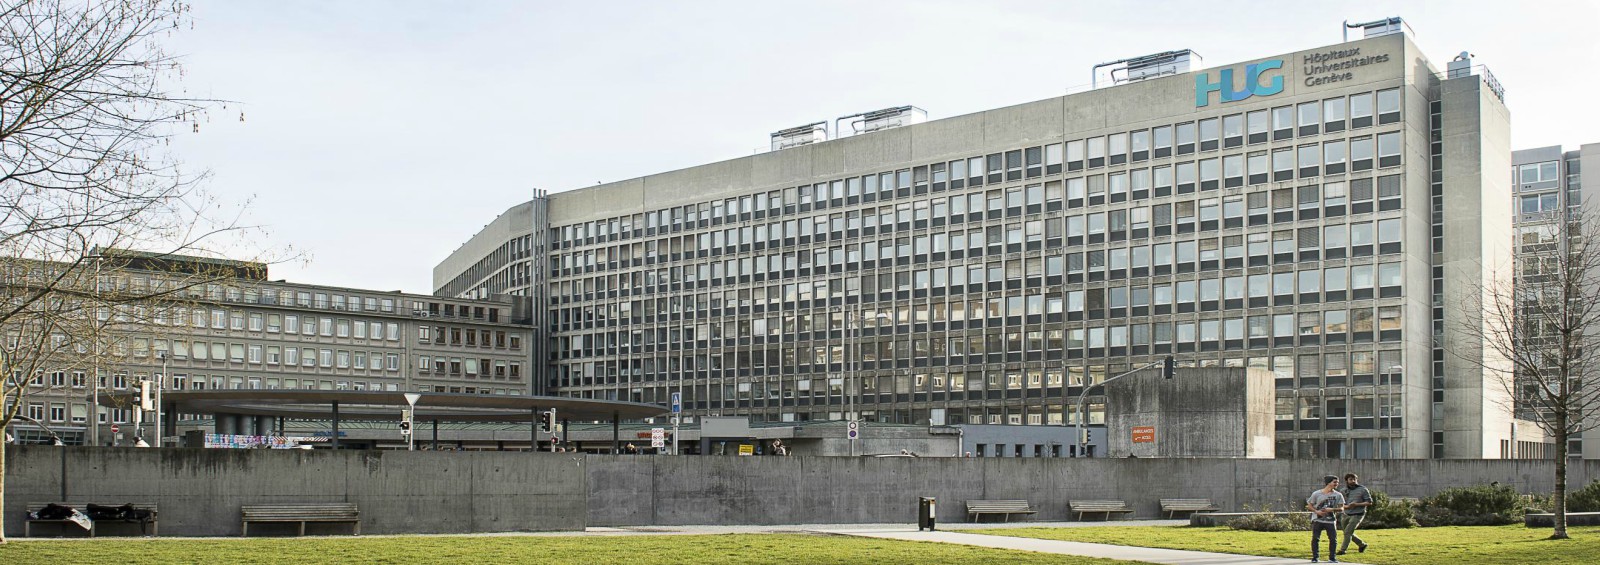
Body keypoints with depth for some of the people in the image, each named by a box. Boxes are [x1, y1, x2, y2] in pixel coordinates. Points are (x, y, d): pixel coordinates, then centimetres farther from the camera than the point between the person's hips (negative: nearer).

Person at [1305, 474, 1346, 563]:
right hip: (1317, 520, -1)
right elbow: (1309, 506, 2)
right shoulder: (1316, 494, -4)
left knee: (1333, 539, -1)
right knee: (1315, 538, -1)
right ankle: (1314, 557, 8)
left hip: (1331, 520, 1)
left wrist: (1332, 509, -18)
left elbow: (1341, 508, 0)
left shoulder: (1338, 495, 0)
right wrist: (1316, 511, -16)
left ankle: (1332, 557, 12)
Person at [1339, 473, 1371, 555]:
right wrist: (1347, 506, -16)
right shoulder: (1344, 491, 5)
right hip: (1346, 514, 5)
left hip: (1357, 515, -5)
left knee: (1347, 532, -13)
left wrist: (1357, 504, -18)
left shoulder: (1363, 489, -6)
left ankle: (1342, 550, -4)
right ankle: (1362, 544, 35)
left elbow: (1369, 502, -5)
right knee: (1349, 533, 14)